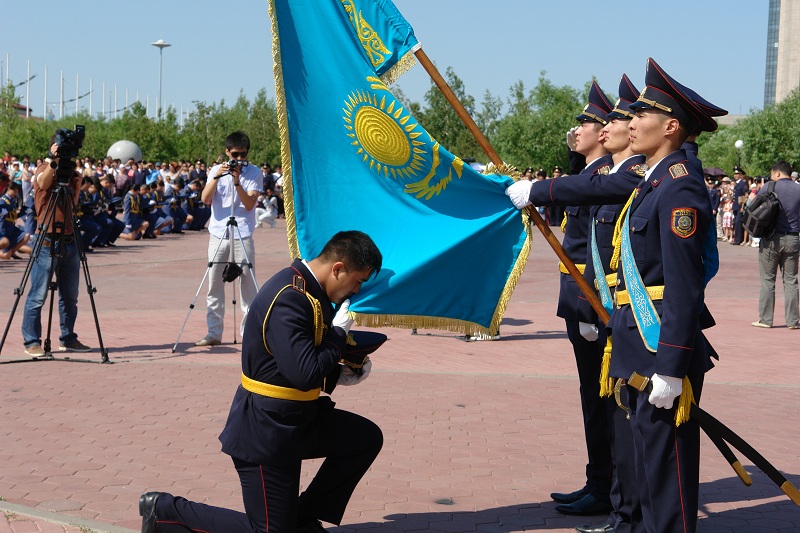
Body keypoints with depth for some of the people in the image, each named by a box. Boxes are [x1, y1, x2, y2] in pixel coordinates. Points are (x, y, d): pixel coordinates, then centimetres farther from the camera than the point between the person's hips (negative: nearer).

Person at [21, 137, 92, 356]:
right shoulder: (43, 169, -4)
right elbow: (43, 182, -28)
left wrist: (77, 184, 6)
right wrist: (53, 161, -42)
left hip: (69, 240, 7)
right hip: (47, 241, -7)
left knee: (70, 295, 12)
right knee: (38, 295, -4)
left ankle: (68, 339, 22)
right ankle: (31, 341, 1)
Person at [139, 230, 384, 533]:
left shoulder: (309, 291, 5)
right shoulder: (288, 299, -26)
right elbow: (304, 375, -32)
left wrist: (339, 374, 2)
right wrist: (339, 332, -18)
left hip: (295, 419, 10)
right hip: (265, 432, -10)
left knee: (367, 438, 8)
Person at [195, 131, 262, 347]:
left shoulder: (254, 173, 1)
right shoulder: (216, 170, 7)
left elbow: (249, 204, -9)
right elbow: (205, 199, -5)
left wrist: (237, 182, -19)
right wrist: (217, 177, -16)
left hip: (243, 235, -2)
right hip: (218, 234, 2)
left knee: (247, 285, -1)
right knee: (214, 286, 4)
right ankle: (214, 333, 11)